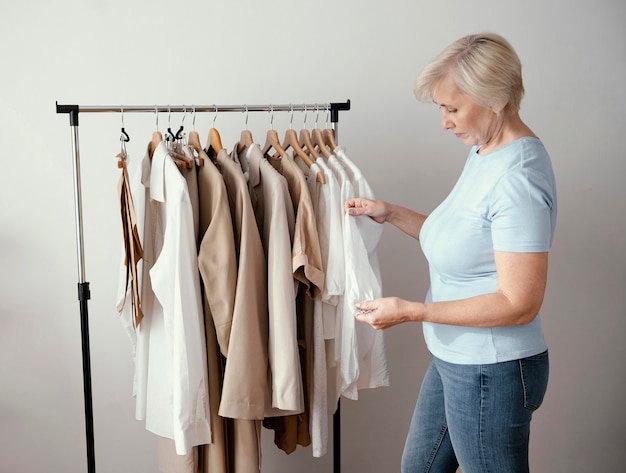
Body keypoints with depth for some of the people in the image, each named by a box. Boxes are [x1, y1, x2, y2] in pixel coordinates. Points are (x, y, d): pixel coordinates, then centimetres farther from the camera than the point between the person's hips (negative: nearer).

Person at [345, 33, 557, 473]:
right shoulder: (484, 154, 5)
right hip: (453, 360, 9)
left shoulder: (518, 177, -26)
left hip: (492, 371, -9)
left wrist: (410, 311, -24)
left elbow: (519, 304, -27)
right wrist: (390, 213, 4)